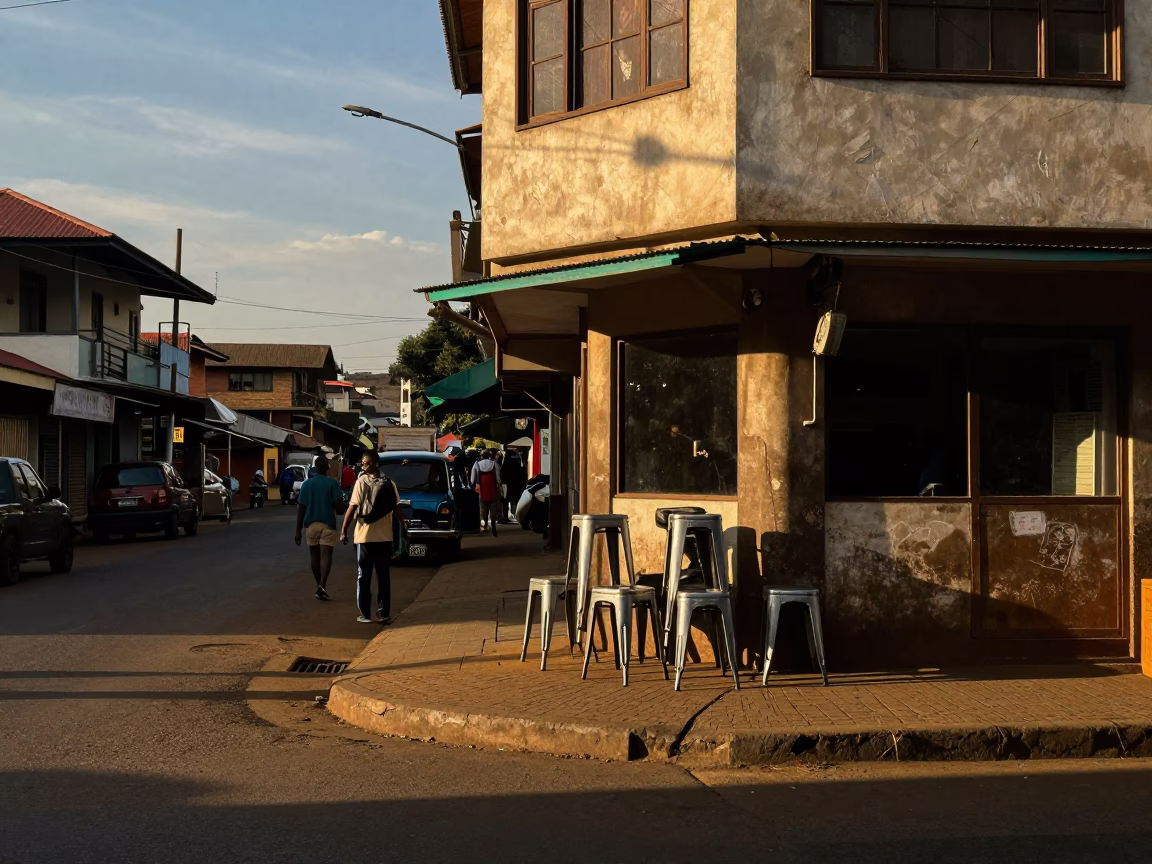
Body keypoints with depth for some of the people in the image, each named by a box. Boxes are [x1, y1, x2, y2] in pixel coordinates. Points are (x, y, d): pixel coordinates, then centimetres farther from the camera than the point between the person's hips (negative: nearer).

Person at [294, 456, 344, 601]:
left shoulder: (307, 484, 2)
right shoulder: (332, 483, -4)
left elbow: (300, 508, 0)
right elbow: (339, 503, -13)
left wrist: (298, 530, 3)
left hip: (311, 525, 3)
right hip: (327, 524, -3)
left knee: (315, 556, 16)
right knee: (326, 556, -6)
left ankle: (320, 585, 25)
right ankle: (322, 585, -24)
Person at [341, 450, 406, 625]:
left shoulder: (361, 482, -8)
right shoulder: (389, 484, 3)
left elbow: (352, 508, -11)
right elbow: (397, 509, 2)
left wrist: (343, 530, -5)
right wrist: (403, 528, 13)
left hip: (364, 536, -3)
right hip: (384, 536, 3)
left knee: (364, 577, 7)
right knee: (384, 577, 10)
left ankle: (365, 614, 7)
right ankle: (384, 613, 8)